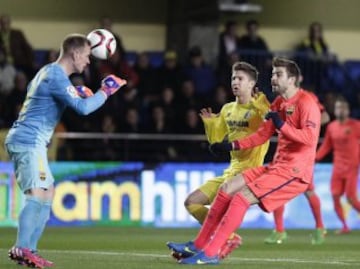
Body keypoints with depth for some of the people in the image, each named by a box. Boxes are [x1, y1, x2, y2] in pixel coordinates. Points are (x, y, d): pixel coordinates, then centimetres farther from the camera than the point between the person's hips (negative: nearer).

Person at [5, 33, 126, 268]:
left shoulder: (50, 72, 18)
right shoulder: (56, 76, -15)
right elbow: (83, 107, -22)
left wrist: (75, 93, 20)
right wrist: (105, 92, -9)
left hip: (22, 140, 11)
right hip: (29, 141, -11)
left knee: (47, 192, 12)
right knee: (37, 194, -18)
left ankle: (29, 250, 8)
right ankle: (21, 249, -25)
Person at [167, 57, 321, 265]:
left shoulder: (305, 102, -12)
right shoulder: (279, 103, 16)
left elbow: (309, 138, -24)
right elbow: (263, 134, 22)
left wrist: (282, 125, -26)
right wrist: (232, 146, 15)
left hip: (295, 170, -9)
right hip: (278, 165, 9)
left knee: (242, 197, -19)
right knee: (227, 189, 2)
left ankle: (210, 253, -16)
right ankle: (198, 245, 6)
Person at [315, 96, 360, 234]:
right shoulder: (331, 127, 6)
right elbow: (326, 146, 13)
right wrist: (315, 158, 3)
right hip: (338, 167, 5)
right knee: (335, 196, -2)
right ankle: (345, 226, 8)